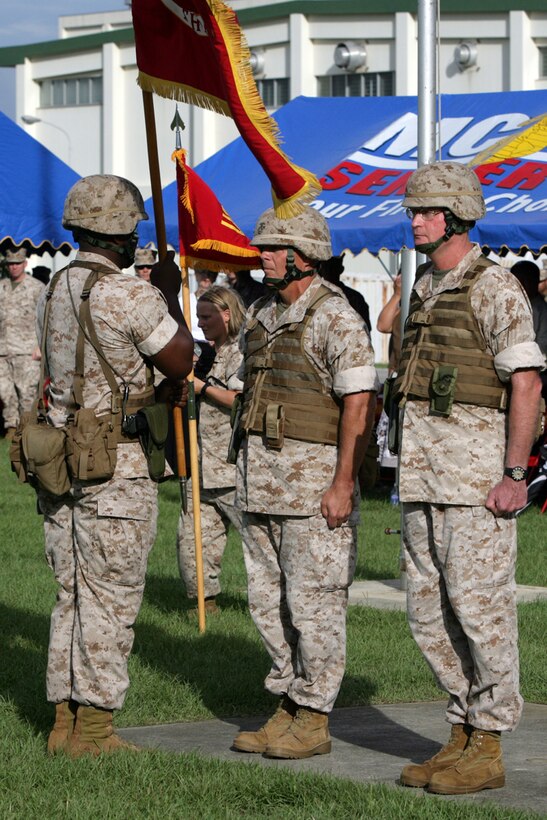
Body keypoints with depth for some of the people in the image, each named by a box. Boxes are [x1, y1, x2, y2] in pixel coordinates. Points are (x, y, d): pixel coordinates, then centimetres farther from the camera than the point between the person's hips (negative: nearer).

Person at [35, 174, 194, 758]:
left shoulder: (53, 291, 10)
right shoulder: (131, 297, -14)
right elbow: (180, 363, -4)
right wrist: (171, 295, 9)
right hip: (114, 465, -7)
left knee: (72, 595, 13)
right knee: (111, 598, -1)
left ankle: (65, 723, 16)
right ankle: (94, 728, 1)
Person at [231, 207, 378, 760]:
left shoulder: (334, 317, -12)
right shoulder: (259, 316, 13)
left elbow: (360, 402, -16)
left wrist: (343, 484, -20)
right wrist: (249, 474, 17)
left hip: (313, 475, -8)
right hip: (259, 475, 8)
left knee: (313, 601, -3)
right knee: (267, 599, 11)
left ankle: (313, 720, 3)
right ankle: (287, 708, 19)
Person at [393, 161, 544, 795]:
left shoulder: (494, 288, -10)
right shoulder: (424, 290, 16)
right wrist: (409, 466, 19)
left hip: (476, 472, -9)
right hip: (422, 477, 9)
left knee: (479, 606, -5)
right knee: (429, 611, 10)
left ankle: (487, 748, 1)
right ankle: (462, 734, 18)